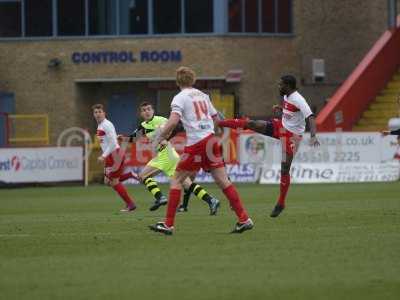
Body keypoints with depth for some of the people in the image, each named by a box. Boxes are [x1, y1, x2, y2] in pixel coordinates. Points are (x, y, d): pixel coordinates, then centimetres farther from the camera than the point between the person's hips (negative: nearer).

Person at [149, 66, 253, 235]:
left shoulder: (180, 98, -4)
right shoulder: (202, 95, 16)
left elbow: (173, 121, -18)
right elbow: (215, 118, 24)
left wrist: (160, 137, -6)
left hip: (196, 144, -6)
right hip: (211, 139, 6)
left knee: (176, 180, 3)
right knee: (222, 180, 6)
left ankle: (168, 224, 0)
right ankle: (244, 219, 1)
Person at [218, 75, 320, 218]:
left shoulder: (298, 100, -25)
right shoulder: (286, 96, 2)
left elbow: (310, 117, -36)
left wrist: (313, 136, -49)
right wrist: (279, 111, 4)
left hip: (292, 135, -8)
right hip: (280, 126, 8)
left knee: (285, 169, -4)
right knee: (251, 124, -1)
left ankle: (281, 203, 8)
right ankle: (216, 123, 11)